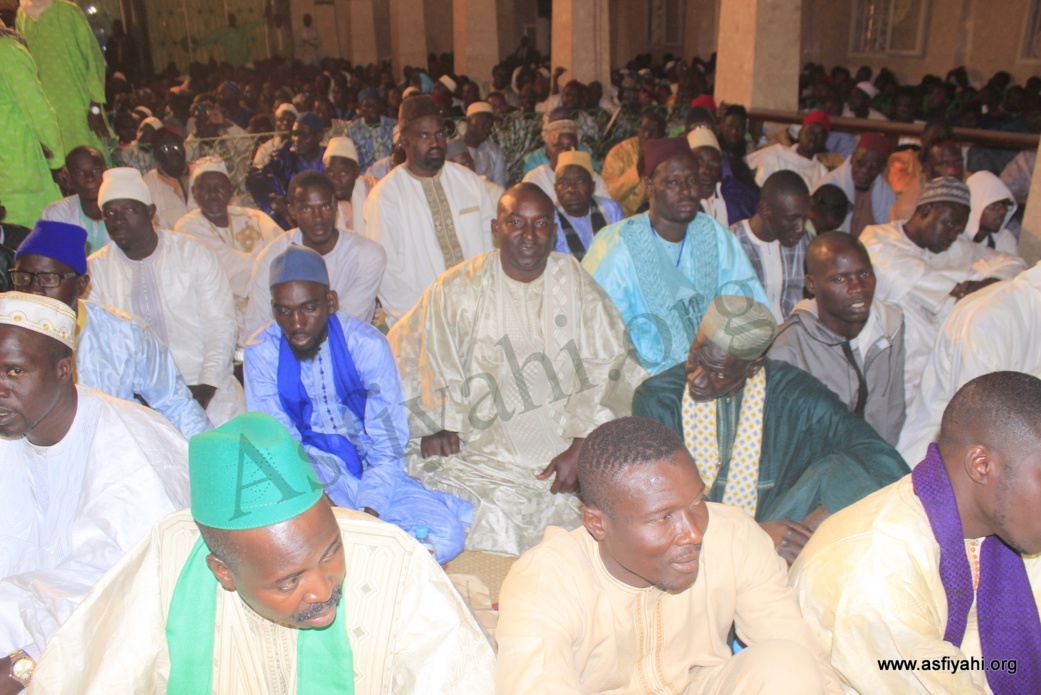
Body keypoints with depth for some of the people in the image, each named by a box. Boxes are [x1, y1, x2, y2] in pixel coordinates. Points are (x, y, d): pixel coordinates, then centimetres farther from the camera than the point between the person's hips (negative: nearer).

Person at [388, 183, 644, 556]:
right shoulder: (458, 289, 3)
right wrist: (433, 425, -6)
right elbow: (405, 350, 7)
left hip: (568, 451, 1)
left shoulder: (574, 280, 5)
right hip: (487, 452, -1)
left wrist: (581, 448, -11)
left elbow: (608, 365, -1)